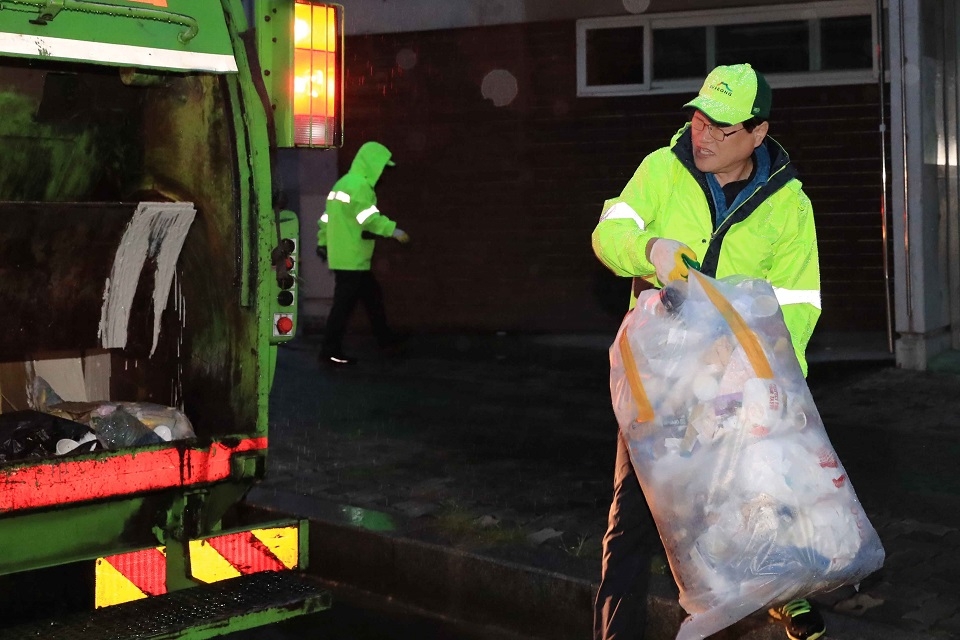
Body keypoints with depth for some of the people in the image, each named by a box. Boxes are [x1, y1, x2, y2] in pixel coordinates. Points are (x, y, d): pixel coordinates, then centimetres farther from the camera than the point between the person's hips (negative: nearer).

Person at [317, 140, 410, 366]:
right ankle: (330, 351, -2)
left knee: (373, 296, 18)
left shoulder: (345, 182, 18)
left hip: (346, 257, 11)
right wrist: (393, 231, -25)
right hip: (351, 259, -11)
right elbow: (369, 217, -24)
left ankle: (385, 338, 27)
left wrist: (323, 242, 26)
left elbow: (327, 216, 22)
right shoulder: (359, 185, -15)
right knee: (344, 304, -6)